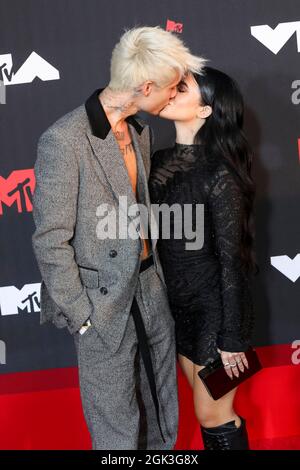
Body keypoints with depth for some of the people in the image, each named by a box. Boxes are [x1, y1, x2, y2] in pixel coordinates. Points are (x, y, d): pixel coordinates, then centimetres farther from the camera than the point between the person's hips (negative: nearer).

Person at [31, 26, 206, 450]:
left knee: (163, 417, 22)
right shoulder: (64, 140, -19)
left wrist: (155, 277, 9)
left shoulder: (140, 132, 5)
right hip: (105, 304, -7)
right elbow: (50, 242, -17)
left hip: (150, 291, 7)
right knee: (118, 433, 10)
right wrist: (82, 317, -14)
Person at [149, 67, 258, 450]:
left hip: (215, 306, -6)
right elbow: (158, 238, 6)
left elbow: (231, 258, -18)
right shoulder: (161, 161, 0)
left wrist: (232, 337, -16)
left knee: (213, 415, 7)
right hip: (178, 305, 7)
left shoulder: (219, 173, -20)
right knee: (205, 404, 20)